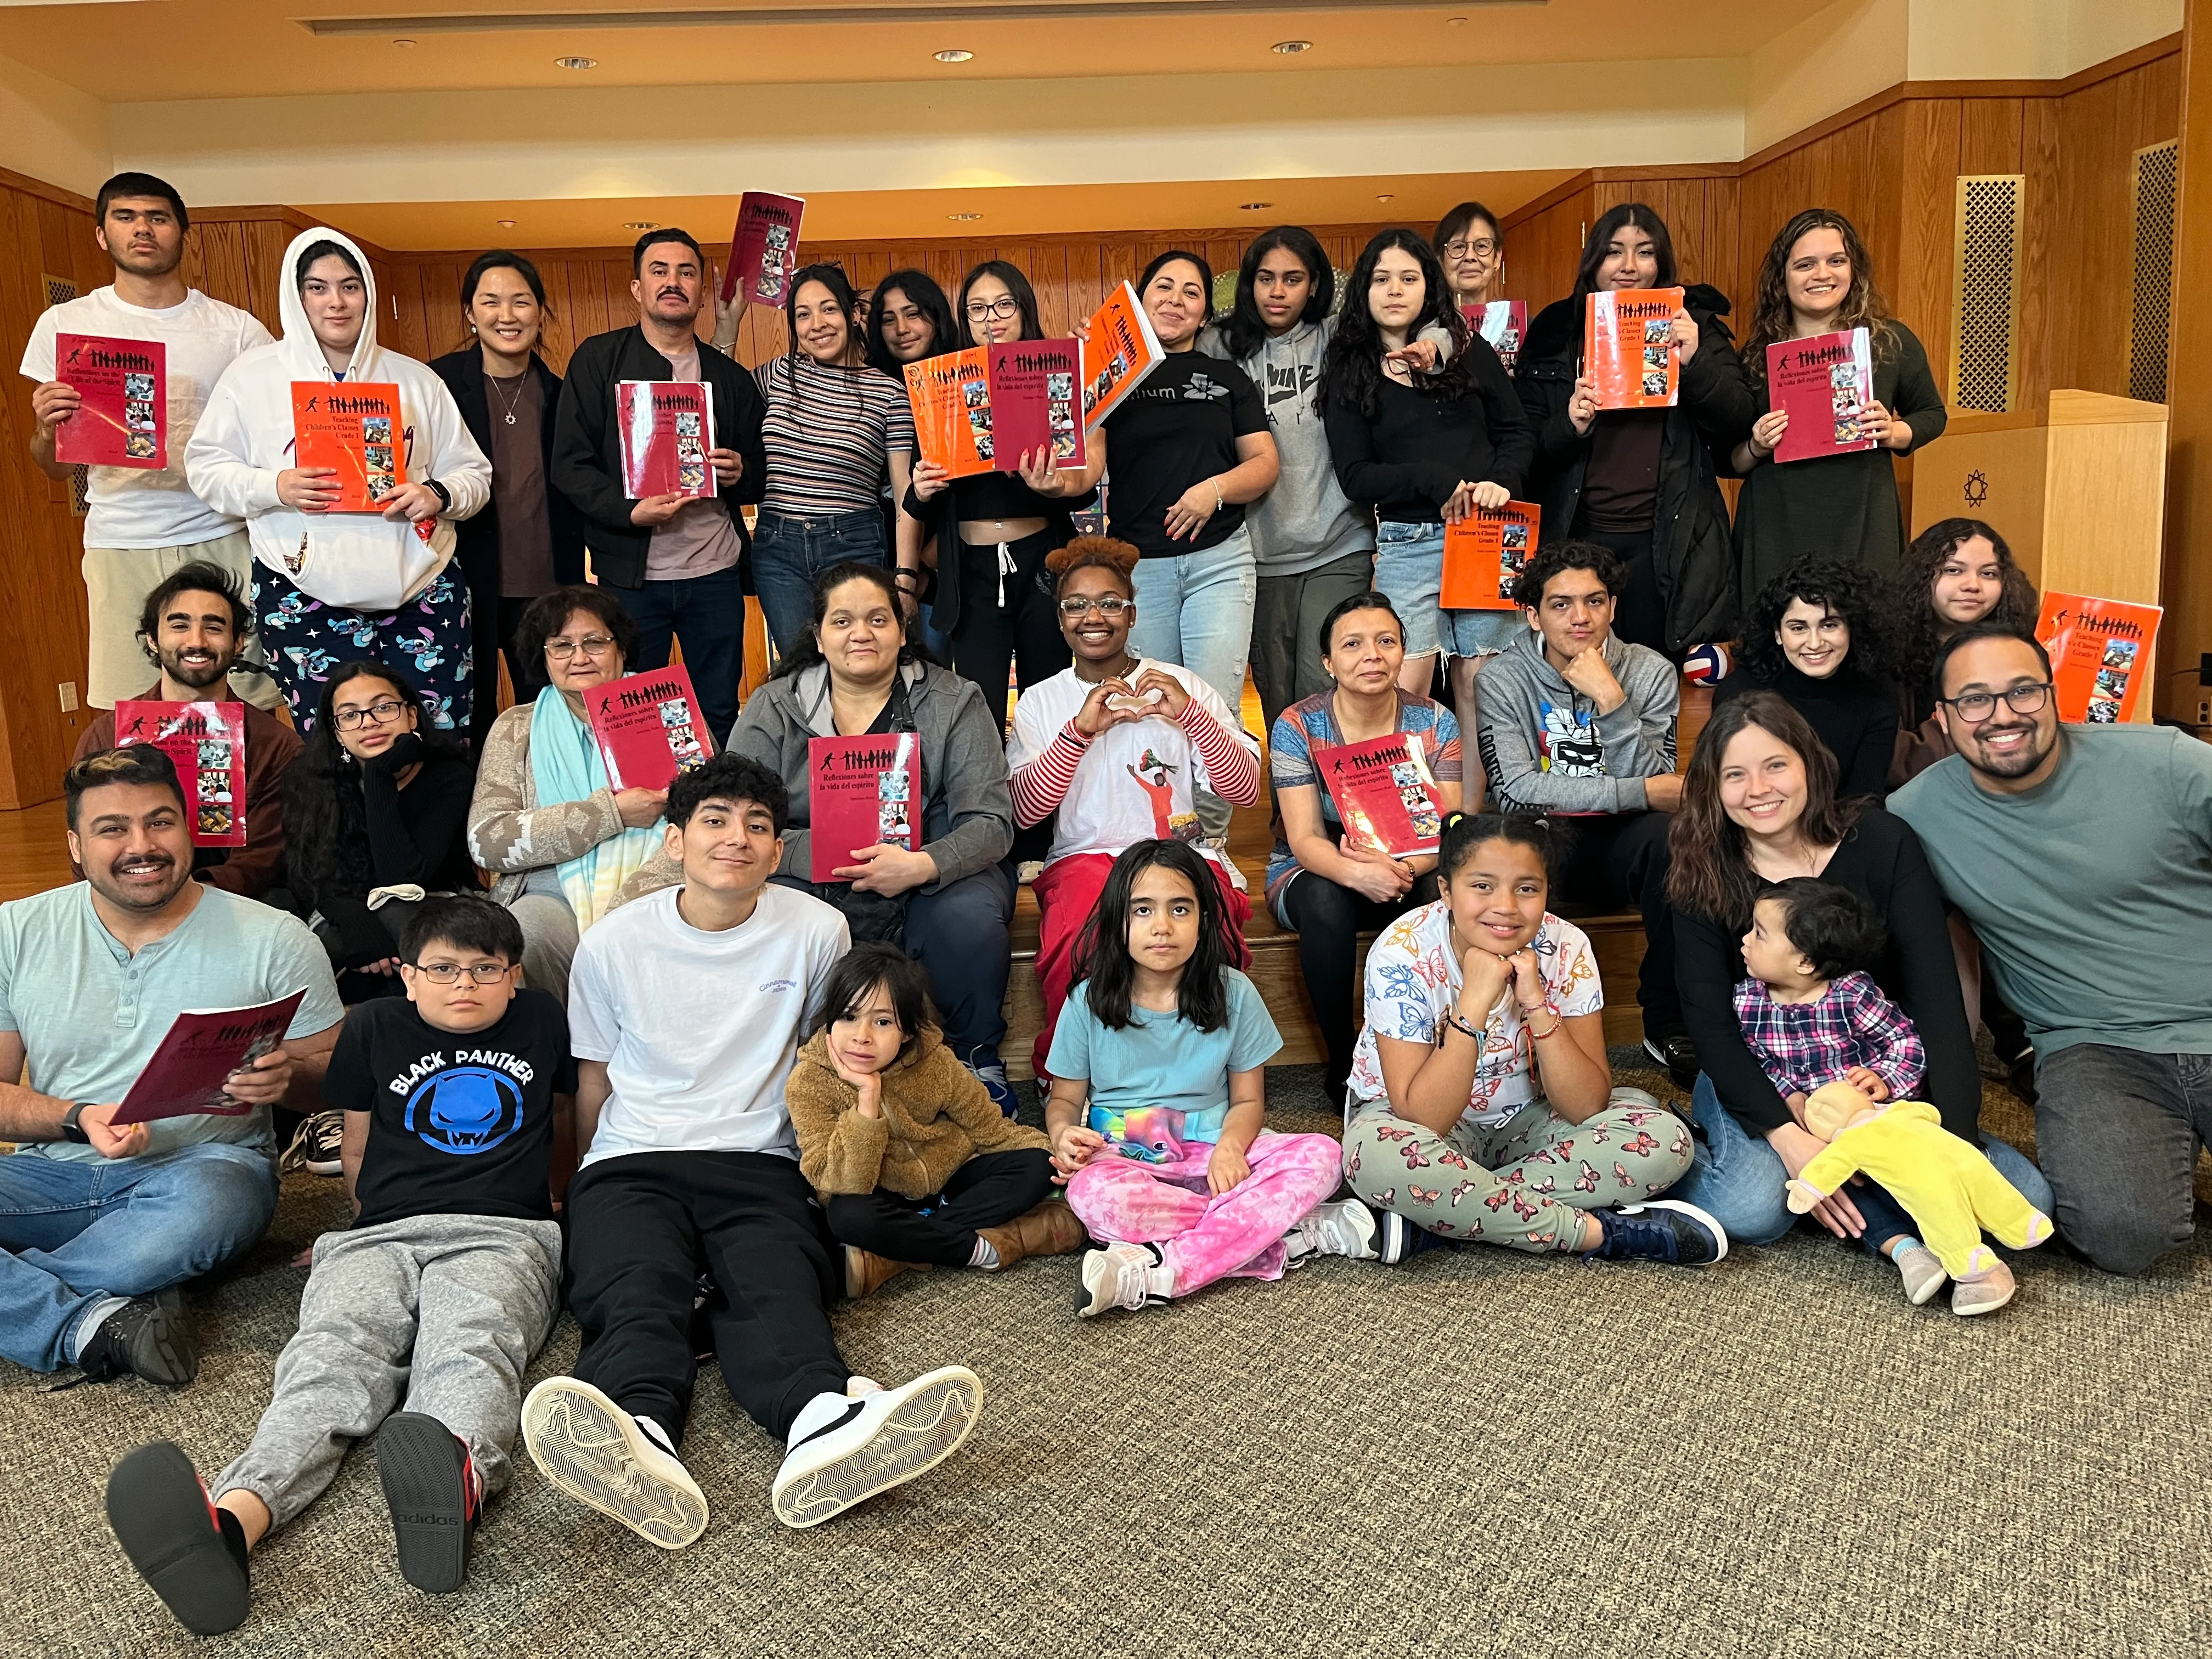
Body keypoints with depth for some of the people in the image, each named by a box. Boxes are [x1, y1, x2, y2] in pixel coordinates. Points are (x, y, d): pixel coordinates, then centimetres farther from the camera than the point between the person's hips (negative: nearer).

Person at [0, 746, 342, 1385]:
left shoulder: (274, 939, -2)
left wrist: (288, 1078, -22)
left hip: (204, 1167, -2)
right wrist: (77, 1119, -15)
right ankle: (95, 1324, -29)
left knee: (203, 1201, -39)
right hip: (55, 1171, 3)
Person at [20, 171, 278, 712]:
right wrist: (46, 428, -12)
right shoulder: (64, 324, 7)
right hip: (121, 548, 1)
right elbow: (55, 470, 10)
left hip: (224, 539, 0)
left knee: (250, 706, 0)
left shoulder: (237, 329, 5)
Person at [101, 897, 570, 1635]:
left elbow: (564, 1115, 35)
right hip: (379, 1236, 2)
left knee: (468, 1349, -38)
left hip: (501, 1235, -1)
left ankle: (460, 1486, -73)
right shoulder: (374, 1031, 19)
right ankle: (231, 1520, -64)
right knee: (332, 1354, -33)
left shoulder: (541, 1021, 18)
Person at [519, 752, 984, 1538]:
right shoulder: (612, 944, 8)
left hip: (759, 1164, 0)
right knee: (636, 1289, -34)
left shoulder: (817, 931, 7)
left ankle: (823, 1424, -64)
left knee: (778, 1288, -33)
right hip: (632, 1164, 0)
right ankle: (642, 1442, -64)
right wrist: (586, 1199, 22)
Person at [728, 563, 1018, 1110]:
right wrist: (821, 854, -19)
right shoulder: (772, 708, 7)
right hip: (813, 893, 1)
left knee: (969, 919, -31)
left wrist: (922, 865, -25)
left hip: (930, 883, 0)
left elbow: (991, 822, -5)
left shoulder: (954, 702, 3)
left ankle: (977, 1057, -2)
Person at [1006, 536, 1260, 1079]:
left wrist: (1191, 715, -12)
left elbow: (1246, 790, 2)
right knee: (1080, 943, -35)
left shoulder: (1182, 685, 11)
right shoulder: (1040, 701, 14)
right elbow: (1024, 811, -1)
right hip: (1084, 856, 0)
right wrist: (1080, 729, -12)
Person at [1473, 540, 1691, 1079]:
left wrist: (1611, 699, -22)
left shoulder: (1650, 672, 1)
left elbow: (1657, 786, -10)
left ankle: (1669, 1024, -16)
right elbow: (1515, 790, -17)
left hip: (1623, 841, 2)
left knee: (1673, 836, -32)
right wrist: (1638, 793, -20)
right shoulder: (1502, 681, -4)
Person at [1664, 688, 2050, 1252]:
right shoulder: (1702, 879, -8)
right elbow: (1710, 1026, -13)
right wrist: (1787, 1138, -28)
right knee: (1752, 1211, -32)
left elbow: (1937, 999, -12)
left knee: (2026, 1199, -18)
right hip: (1754, 1084, -2)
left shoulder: (1881, 842, -8)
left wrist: (1958, 1140, -23)